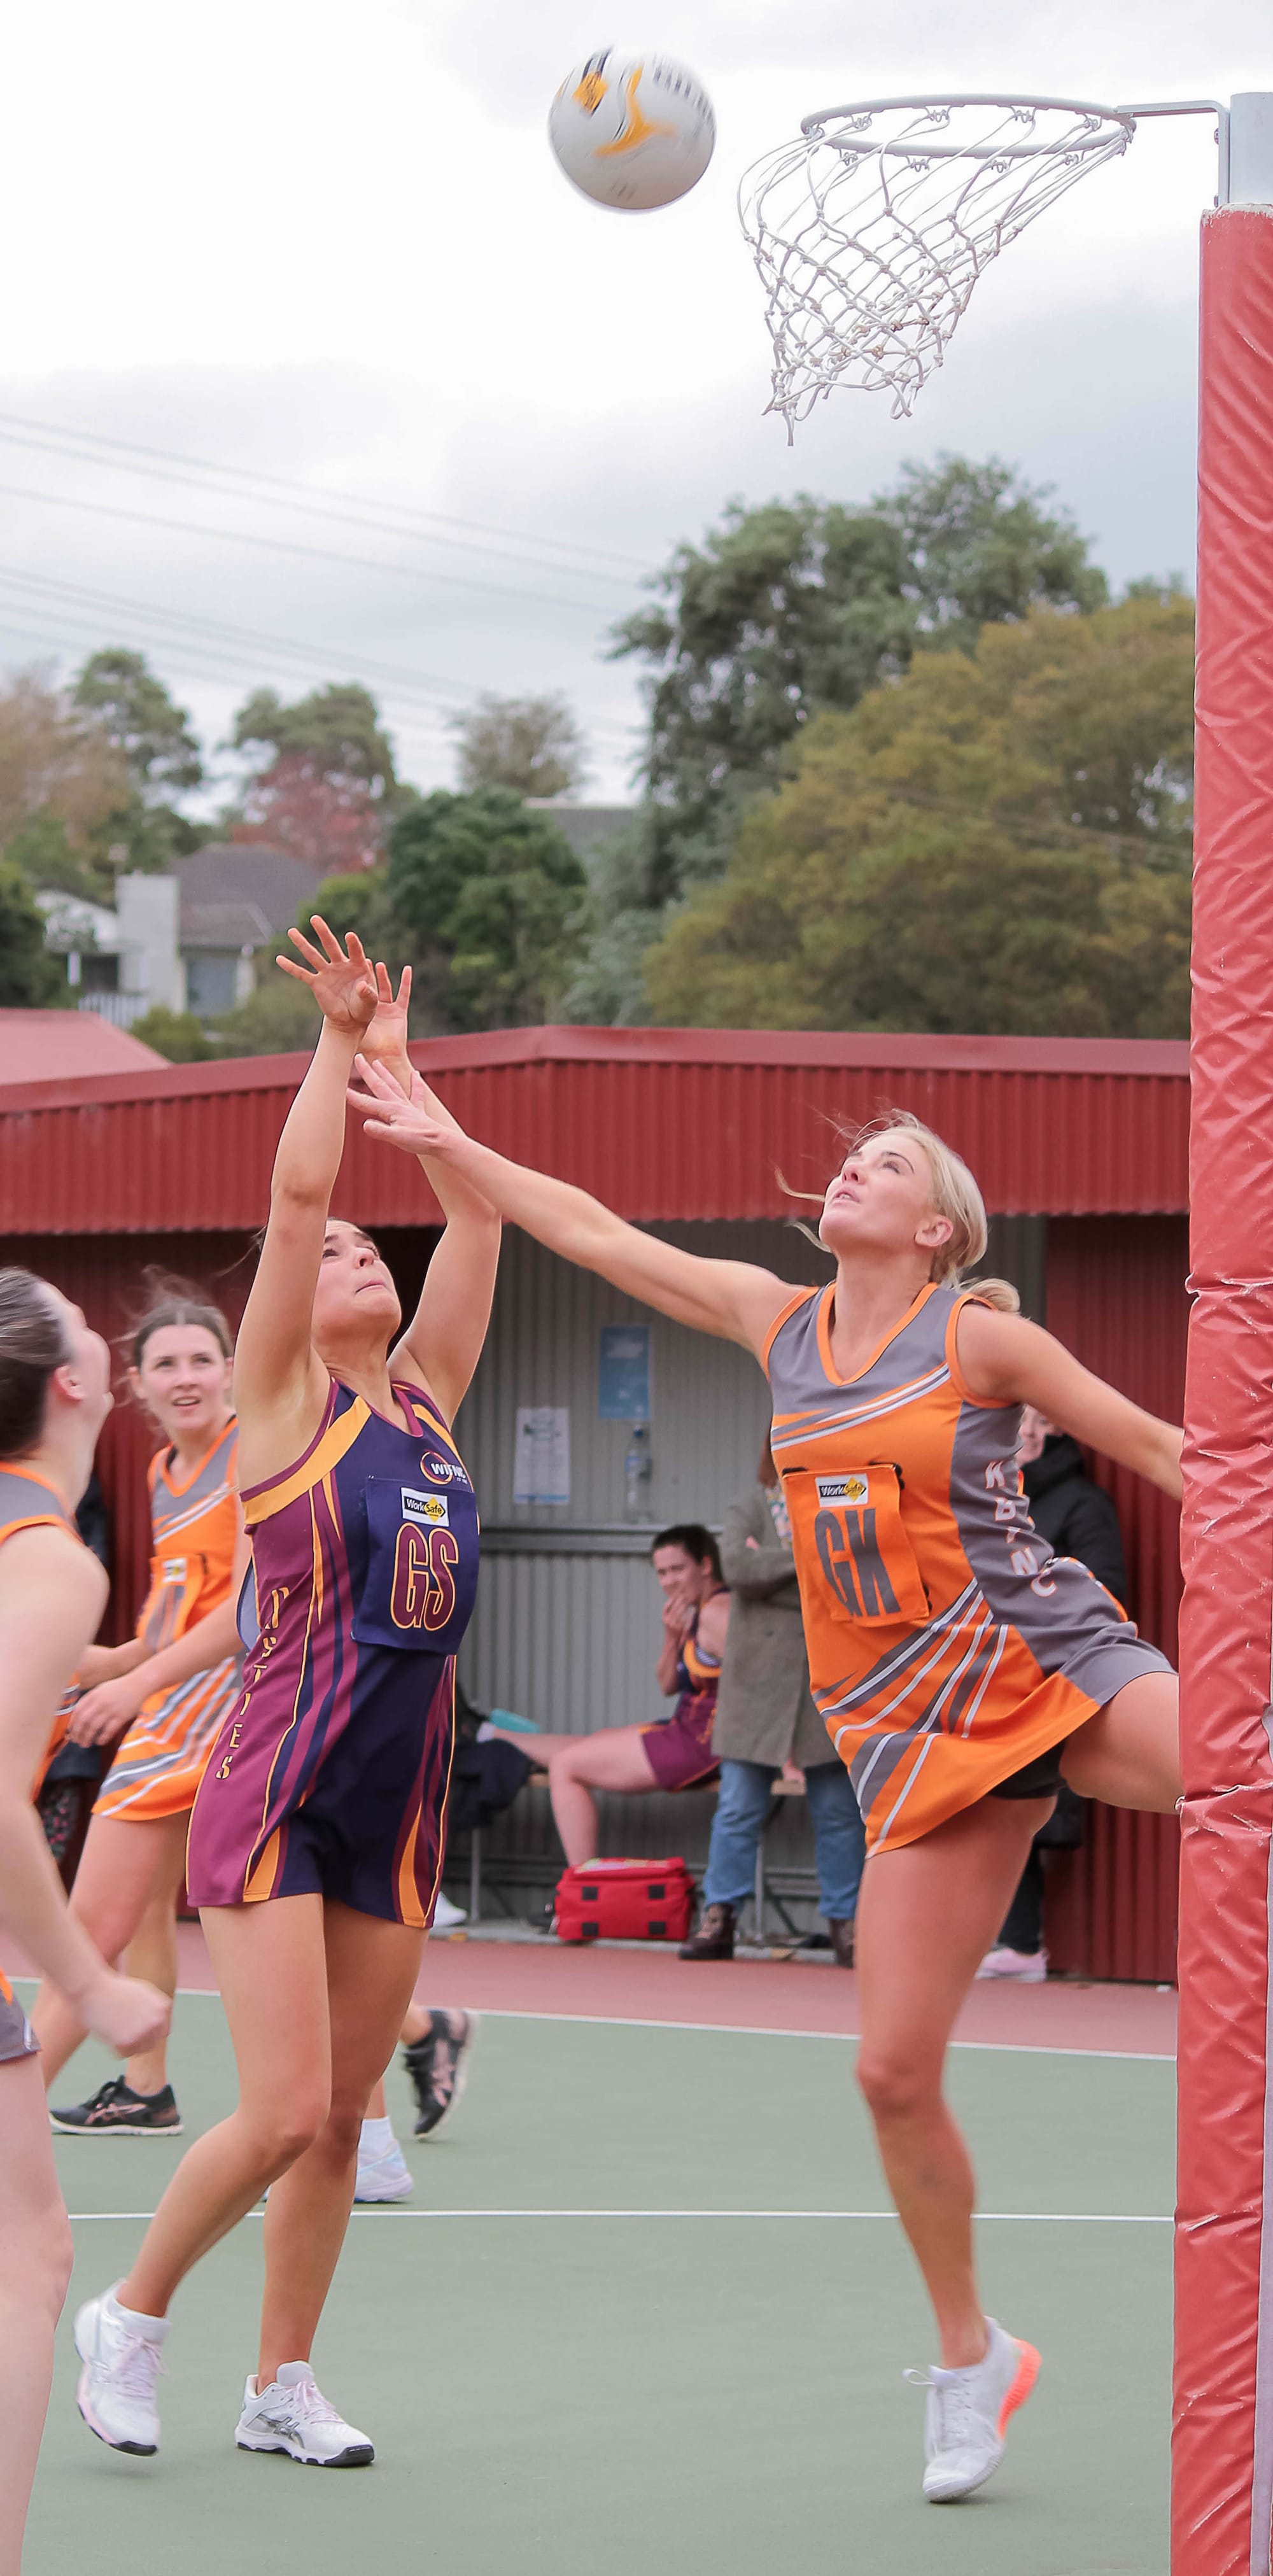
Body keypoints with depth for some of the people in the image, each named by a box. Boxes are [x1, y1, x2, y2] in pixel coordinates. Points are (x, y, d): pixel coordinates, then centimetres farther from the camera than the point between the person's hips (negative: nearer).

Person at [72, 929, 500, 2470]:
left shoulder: (426, 1398, 13)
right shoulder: (284, 1401, -1)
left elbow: (475, 1213, 13)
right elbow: (294, 1192, -9)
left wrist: (398, 1065, 14)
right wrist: (342, 1042, -3)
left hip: (398, 1790, 6)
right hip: (277, 1780, -6)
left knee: (338, 2122, 8)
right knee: (283, 2114, -12)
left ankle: (282, 2386, 17)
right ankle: (129, 2316, 9)